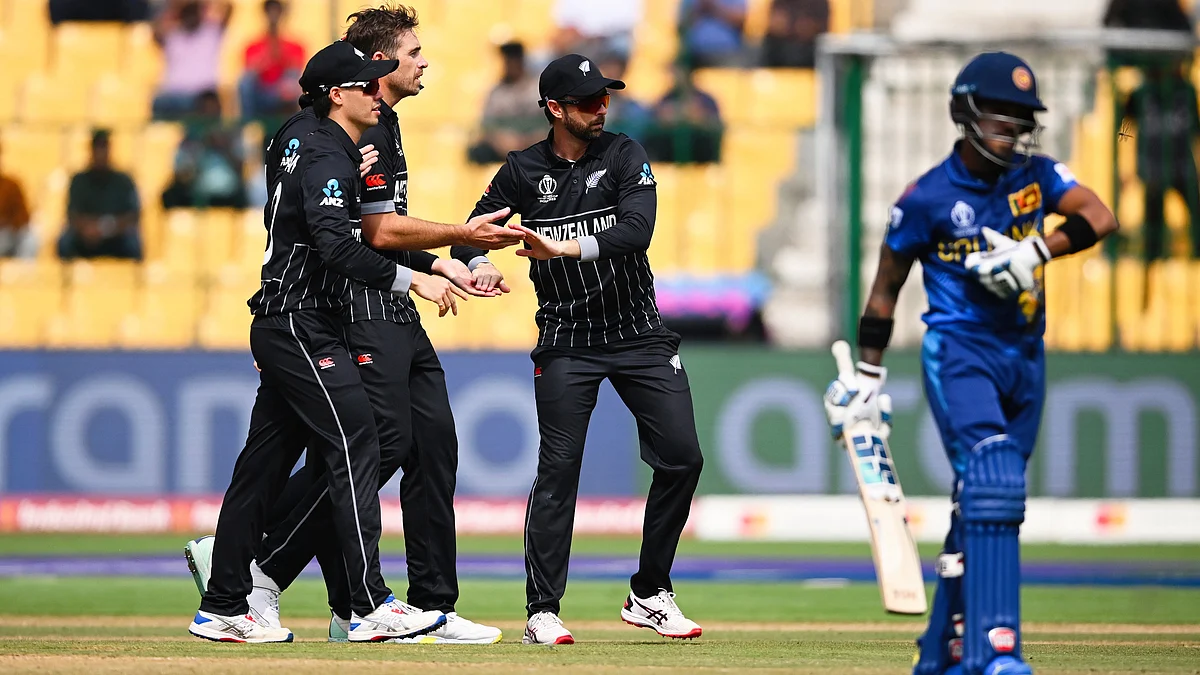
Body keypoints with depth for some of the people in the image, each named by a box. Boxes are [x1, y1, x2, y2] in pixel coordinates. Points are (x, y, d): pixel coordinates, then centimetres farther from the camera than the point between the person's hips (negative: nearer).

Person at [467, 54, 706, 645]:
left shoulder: (624, 156, -2)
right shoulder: (522, 172, 0)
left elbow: (637, 229, -18)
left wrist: (565, 248, -30)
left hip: (639, 334, 1)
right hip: (566, 342, -1)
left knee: (681, 457, -4)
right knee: (558, 469, -9)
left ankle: (649, 595, 11)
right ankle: (542, 612, -5)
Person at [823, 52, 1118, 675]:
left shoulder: (1035, 174, 3)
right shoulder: (927, 198, -8)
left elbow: (1100, 218, -11)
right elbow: (886, 286, 1)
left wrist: (1037, 252, -26)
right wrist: (866, 377, 1)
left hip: (1025, 357, 5)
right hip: (959, 353, -5)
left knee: (983, 505, 10)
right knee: (992, 483, -23)